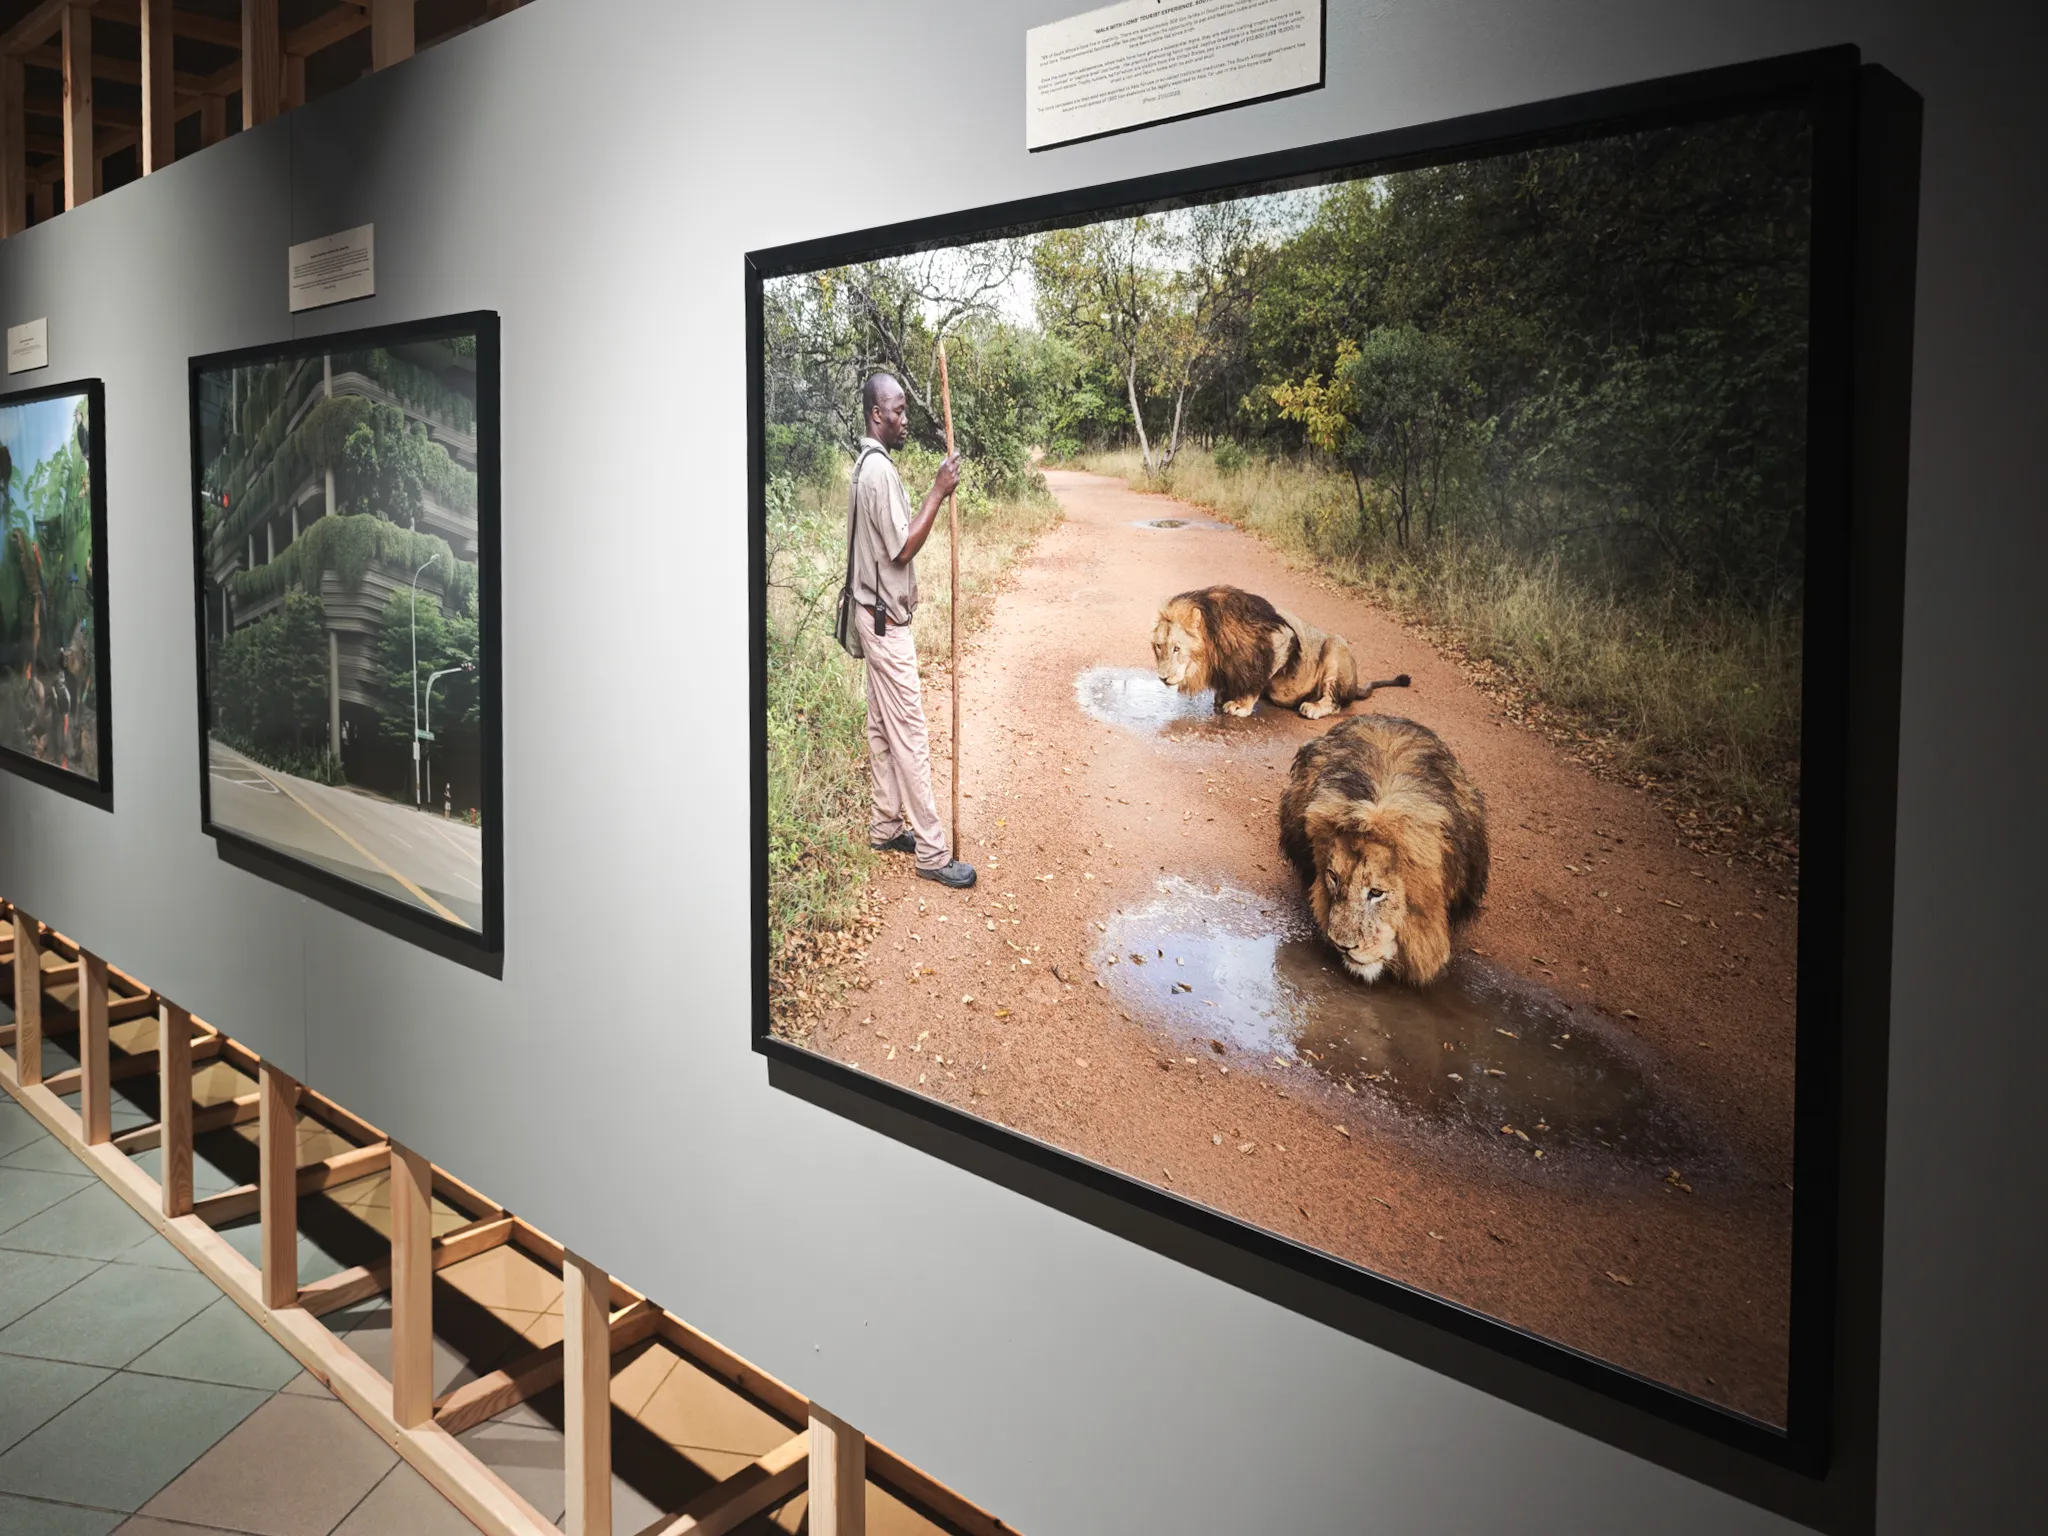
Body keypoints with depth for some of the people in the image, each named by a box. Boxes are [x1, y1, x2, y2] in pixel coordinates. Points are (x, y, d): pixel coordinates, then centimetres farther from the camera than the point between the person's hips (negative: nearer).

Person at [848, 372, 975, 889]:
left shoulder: (866, 464, 13)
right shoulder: (880, 470, -20)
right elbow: (903, 548, -22)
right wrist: (938, 493, -23)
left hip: (876, 614, 11)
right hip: (887, 619, -11)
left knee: (882, 726, 16)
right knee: (910, 735, -8)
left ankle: (886, 826, 26)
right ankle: (932, 852, -4)